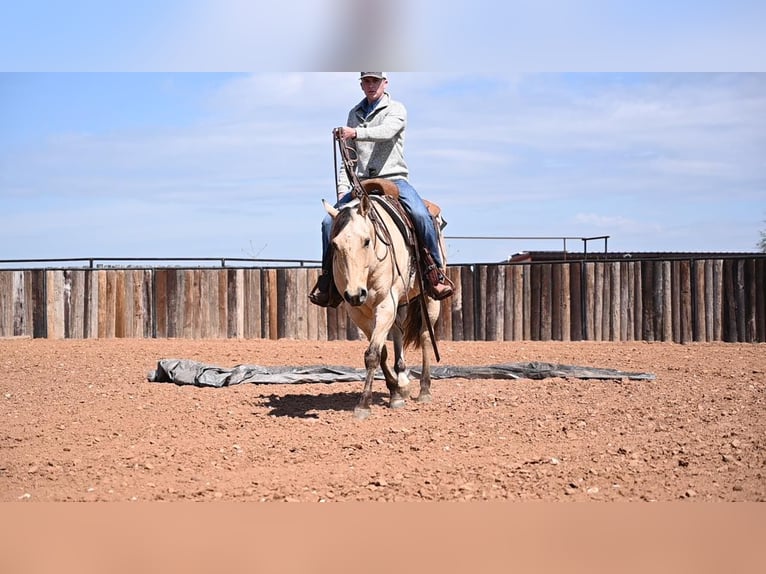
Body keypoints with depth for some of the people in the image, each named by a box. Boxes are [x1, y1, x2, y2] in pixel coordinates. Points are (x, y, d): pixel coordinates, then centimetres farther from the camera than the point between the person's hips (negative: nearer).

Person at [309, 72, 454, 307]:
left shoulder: (396, 109, 2)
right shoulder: (354, 114, 17)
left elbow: (386, 132, -21)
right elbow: (349, 156, 20)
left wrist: (355, 133, -38)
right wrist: (343, 188, 6)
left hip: (394, 178, -4)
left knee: (421, 216, -30)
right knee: (329, 222, -13)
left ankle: (434, 272, -17)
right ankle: (328, 278, 2)